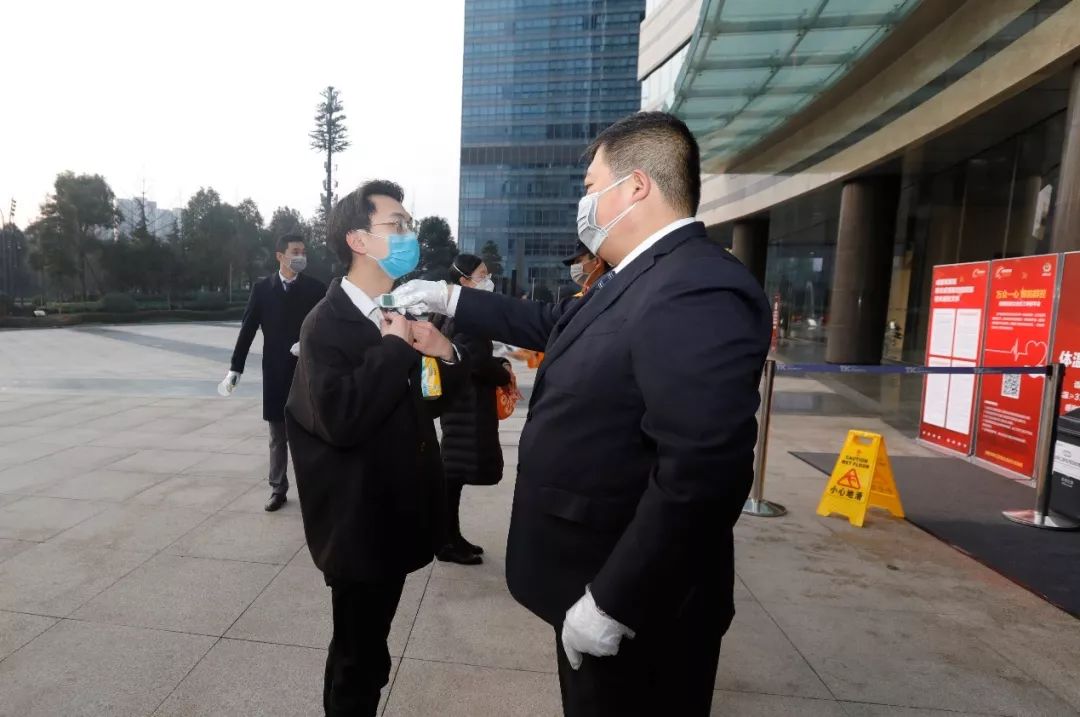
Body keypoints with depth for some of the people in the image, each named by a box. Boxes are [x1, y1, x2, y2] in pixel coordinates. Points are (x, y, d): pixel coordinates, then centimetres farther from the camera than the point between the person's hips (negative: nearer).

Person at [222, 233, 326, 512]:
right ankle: (278, 489, 24)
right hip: (276, 373, 2)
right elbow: (247, 329, 3)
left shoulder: (317, 288, -2)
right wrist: (235, 368, 1)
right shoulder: (262, 288, 1)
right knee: (277, 437, 12)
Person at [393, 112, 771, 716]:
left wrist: (610, 603, -24)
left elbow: (702, 474, -31)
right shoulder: (637, 280, 7)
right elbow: (553, 326, 19)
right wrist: (449, 298, 19)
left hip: (636, 606, -9)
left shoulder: (700, 292, -26)